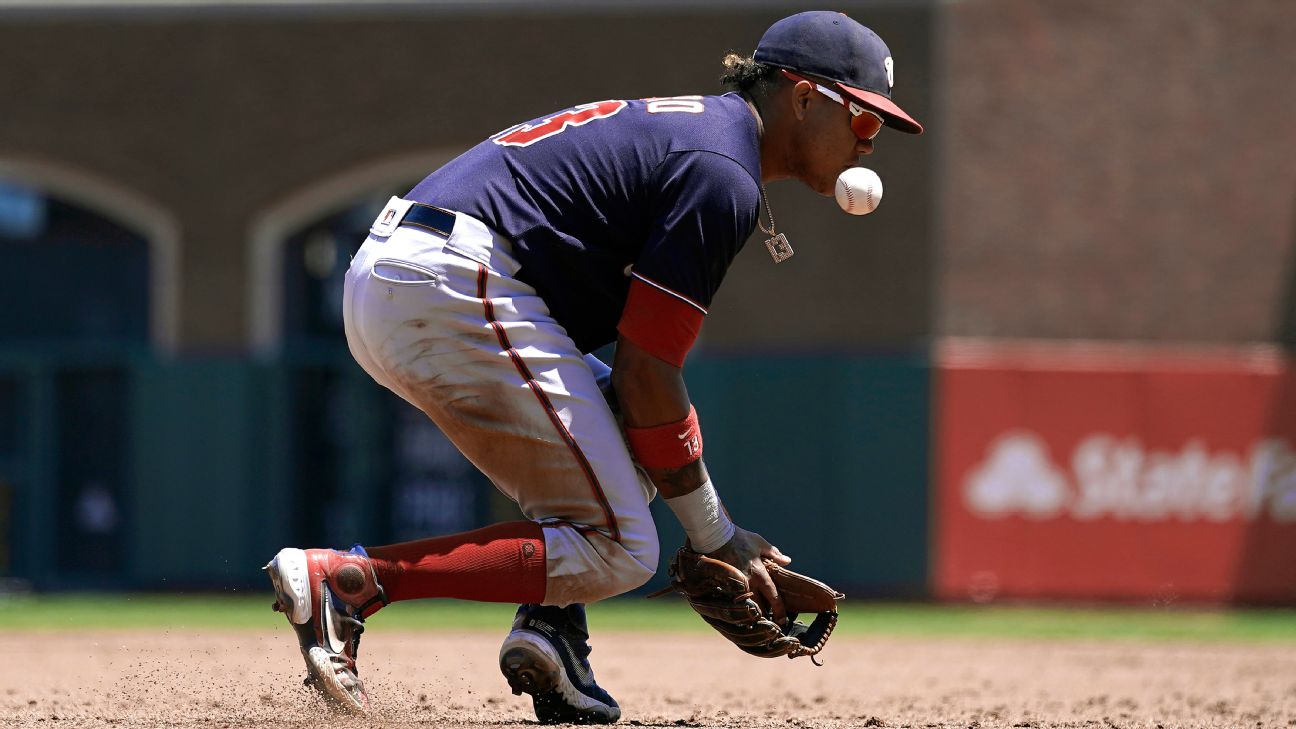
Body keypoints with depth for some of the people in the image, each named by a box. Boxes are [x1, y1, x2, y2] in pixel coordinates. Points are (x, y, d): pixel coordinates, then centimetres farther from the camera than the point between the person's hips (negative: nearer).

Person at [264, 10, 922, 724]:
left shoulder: (682, 124, 25)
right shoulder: (724, 175, -6)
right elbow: (646, 375, -9)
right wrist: (716, 538, 0)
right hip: (457, 288, -11)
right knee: (616, 551, -7)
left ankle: (550, 630, 3)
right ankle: (346, 579, -17)